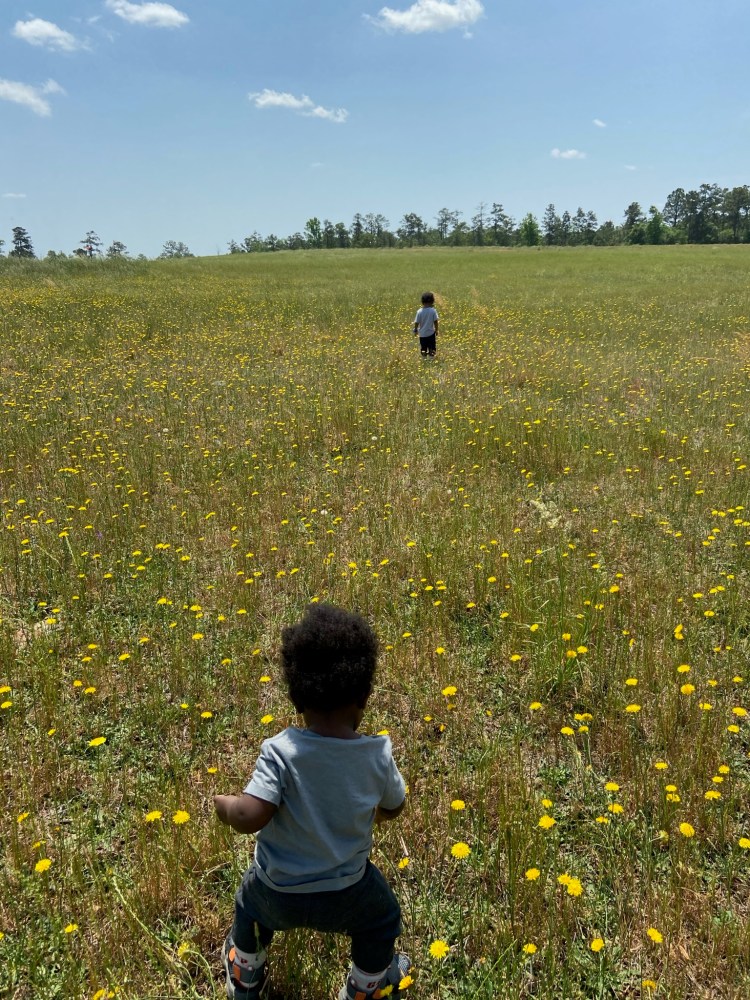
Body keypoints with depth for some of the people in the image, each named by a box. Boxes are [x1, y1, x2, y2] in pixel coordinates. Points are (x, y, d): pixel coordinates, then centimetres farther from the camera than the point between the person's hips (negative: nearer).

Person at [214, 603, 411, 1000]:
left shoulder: (279, 751, -29)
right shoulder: (378, 754, -20)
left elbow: (250, 817, -33)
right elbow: (392, 808, -3)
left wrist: (224, 805, -11)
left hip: (278, 894, 1)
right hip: (346, 894, 0)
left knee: (250, 904, 37)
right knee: (382, 922, 35)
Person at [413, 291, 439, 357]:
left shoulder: (419, 311, -9)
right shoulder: (433, 311, -11)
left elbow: (416, 322, -6)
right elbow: (435, 321, -8)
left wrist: (415, 330, 11)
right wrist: (436, 330, 6)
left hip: (422, 334, 1)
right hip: (431, 333, -1)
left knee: (423, 350, 12)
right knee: (432, 350, 10)